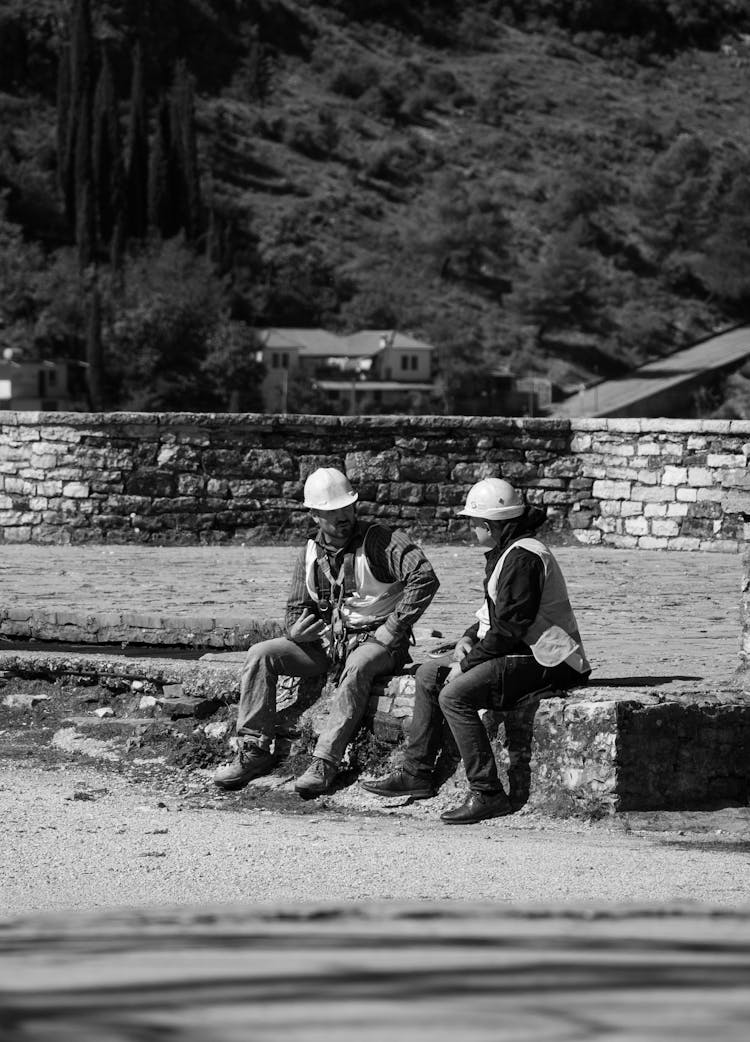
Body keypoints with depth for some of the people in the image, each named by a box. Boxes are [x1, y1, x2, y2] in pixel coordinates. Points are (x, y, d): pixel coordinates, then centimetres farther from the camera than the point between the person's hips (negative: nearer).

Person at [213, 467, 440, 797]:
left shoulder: (380, 541, -11)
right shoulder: (310, 554, 7)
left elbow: (425, 578, -22)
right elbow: (297, 606, 13)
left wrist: (392, 629, -21)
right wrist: (296, 630, -13)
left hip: (375, 640, -5)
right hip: (327, 640, 5)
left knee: (358, 666, -40)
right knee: (260, 655, -11)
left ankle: (325, 761, -39)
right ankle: (254, 751, -12)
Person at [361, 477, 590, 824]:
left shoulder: (522, 558, -20)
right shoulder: (505, 552, 14)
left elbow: (510, 627, -22)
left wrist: (468, 662, -16)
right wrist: (469, 640, 7)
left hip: (542, 662, -11)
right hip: (519, 651, 11)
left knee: (454, 695, -25)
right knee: (429, 673, 13)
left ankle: (487, 793, -22)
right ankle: (416, 773, 15)